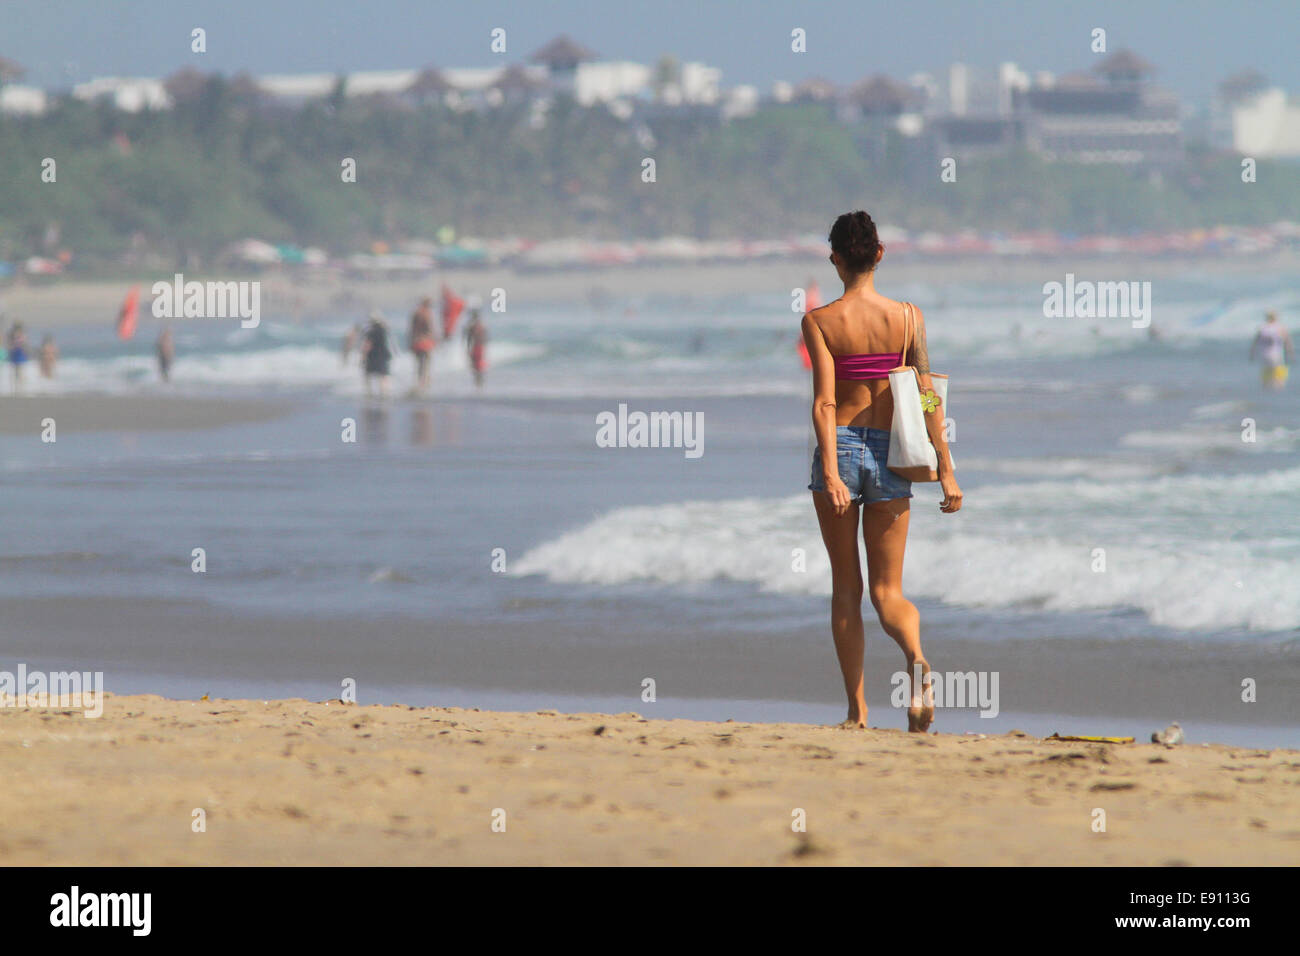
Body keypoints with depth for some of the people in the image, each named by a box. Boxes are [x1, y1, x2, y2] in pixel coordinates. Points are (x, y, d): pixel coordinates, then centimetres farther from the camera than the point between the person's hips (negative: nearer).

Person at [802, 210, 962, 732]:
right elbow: (927, 397, -3)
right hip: (889, 455, 2)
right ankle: (916, 659, -25)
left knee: (845, 586, 10)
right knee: (887, 590, 7)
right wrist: (946, 469, -1)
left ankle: (857, 709, 9)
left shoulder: (820, 321, -6)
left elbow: (825, 402, -14)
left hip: (840, 448, -2)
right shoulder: (908, 317, 0)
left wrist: (830, 473, -19)